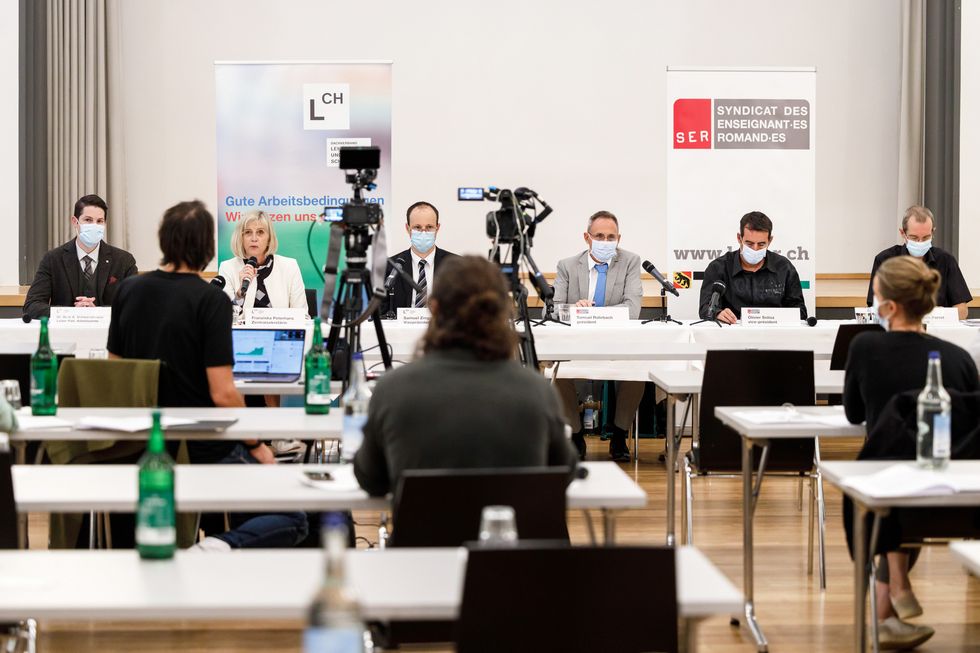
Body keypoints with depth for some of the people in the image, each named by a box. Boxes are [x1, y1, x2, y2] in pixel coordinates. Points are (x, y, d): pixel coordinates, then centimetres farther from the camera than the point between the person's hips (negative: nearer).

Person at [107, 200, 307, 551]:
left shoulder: (128, 291, 0)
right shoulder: (211, 300, -17)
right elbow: (222, 393, -21)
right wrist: (256, 445, -5)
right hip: (204, 450, -7)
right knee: (292, 519, 7)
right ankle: (226, 548, -19)